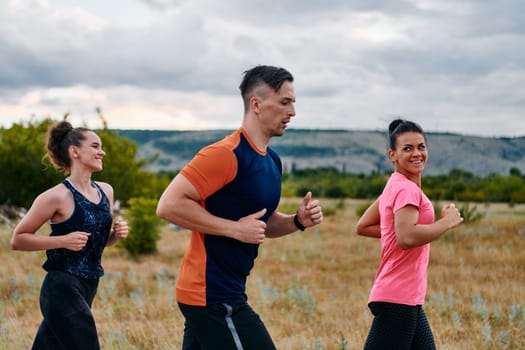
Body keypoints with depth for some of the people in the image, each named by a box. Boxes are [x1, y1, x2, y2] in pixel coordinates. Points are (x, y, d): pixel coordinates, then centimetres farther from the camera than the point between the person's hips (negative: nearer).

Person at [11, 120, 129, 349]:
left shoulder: (106, 191, 9)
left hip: (87, 288, 7)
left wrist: (116, 234, 1)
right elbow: (18, 240, -8)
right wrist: (63, 240, -18)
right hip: (62, 290, -7)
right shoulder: (58, 197, -12)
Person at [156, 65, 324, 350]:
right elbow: (169, 205, -21)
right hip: (213, 296, -9)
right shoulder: (226, 154, -16)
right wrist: (234, 229, -20)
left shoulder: (272, 161, 14)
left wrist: (297, 221, 6)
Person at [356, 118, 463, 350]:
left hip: (409, 299, 10)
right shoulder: (406, 189, -14)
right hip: (397, 300, -10)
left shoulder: (395, 186, 14)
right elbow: (407, 238, -28)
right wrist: (447, 222, -15)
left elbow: (362, 227, 21)